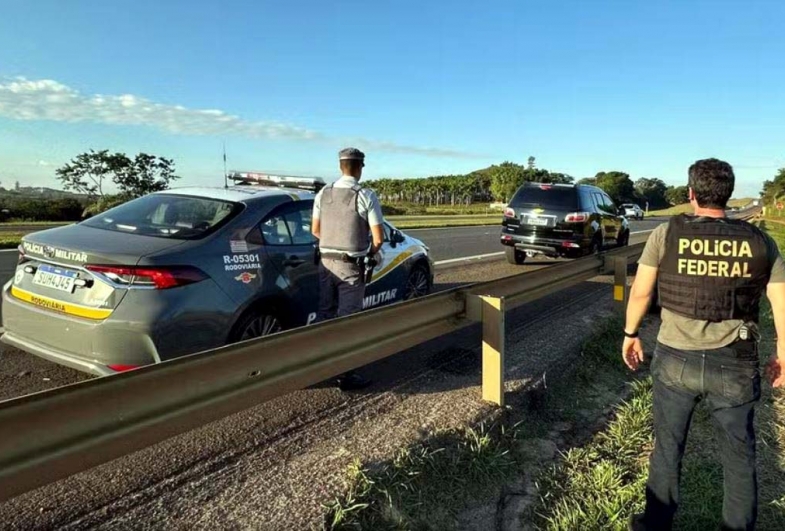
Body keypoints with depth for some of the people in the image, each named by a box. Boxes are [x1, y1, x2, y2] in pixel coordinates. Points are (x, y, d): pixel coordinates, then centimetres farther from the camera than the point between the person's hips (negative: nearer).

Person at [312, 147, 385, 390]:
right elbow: (378, 238, -12)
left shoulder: (323, 194, 2)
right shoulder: (366, 196, -13)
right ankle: (346, 375, 11)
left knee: (324, 315, 15)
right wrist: (372, 251, 8)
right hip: (351, 266, -5)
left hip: (326, 262, 5)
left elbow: (315, 230, 10)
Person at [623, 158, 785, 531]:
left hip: (676, 360, 0)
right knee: (739, 455, 19)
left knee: (667, 448, 17)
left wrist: (630, 334, 10)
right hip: (734, 365, 1)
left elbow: (640, 292, -4)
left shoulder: (667, 234, -7)